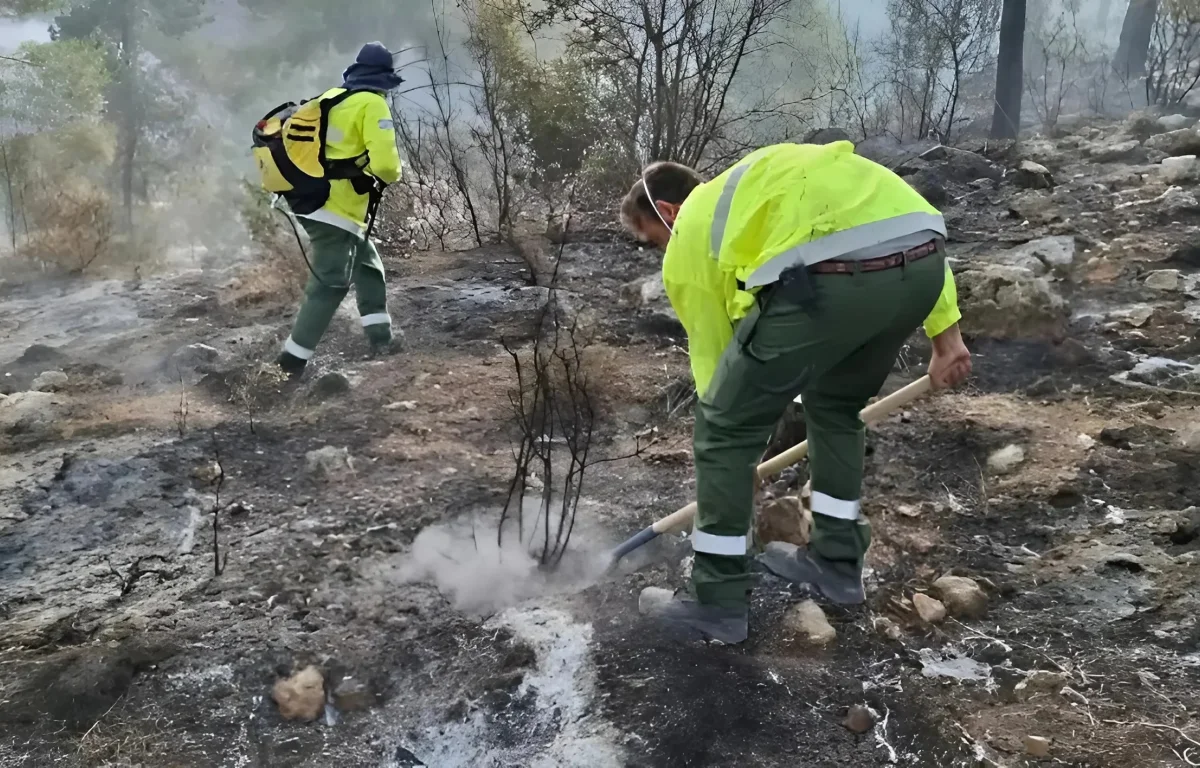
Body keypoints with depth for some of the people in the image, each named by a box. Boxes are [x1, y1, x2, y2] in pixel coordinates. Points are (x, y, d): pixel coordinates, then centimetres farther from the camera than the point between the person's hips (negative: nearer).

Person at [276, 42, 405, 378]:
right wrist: (393, 175, 2)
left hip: (313, 201, 9)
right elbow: (385, 163, -20)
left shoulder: (329, 97, 12)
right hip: (338, 211, -9)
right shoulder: (373, 105, -11)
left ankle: (381, 337, 22)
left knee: (368, 266, 21)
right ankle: (293, 360, -3)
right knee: (329, 285, -4)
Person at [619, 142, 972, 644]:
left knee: (722, 429, 12)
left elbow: (713, 362, 24)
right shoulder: (770, 175, 36)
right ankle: (837, 562, 40)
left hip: (829, 280, -7)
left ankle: (717, 603, 21)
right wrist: (945, 330, 27)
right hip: (922, 264, 7)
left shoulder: (689, 242, 20)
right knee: (837, 405, 31)